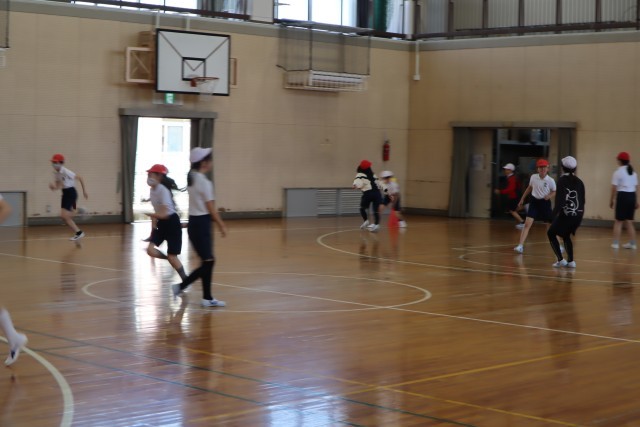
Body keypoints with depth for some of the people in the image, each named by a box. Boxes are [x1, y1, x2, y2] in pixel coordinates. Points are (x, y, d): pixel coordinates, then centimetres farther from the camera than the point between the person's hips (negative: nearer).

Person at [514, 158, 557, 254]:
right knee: (527, 224, -12)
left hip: (545, 203, -2)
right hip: (534, 201, 2)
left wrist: (549, 196, -20)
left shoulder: (550, 180, -12)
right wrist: (522, 199, 17)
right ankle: (520, 246, -15)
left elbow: (554, 192, 2)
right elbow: (529, 188, 13)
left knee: (550, 226, 10)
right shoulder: (533, 177, -4)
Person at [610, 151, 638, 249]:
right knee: (629, 221, 13)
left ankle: (616, 243, 2)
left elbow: (614, 188, -9)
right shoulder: (633, 172, 12)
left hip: (622, 196, -6)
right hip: (632, 196, 6)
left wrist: (612, 200, 1)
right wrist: (636, 201, 18)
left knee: (619, 221, 3)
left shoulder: (618, 172, -7)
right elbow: (636, 187, 11)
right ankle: (632, 243, 13)